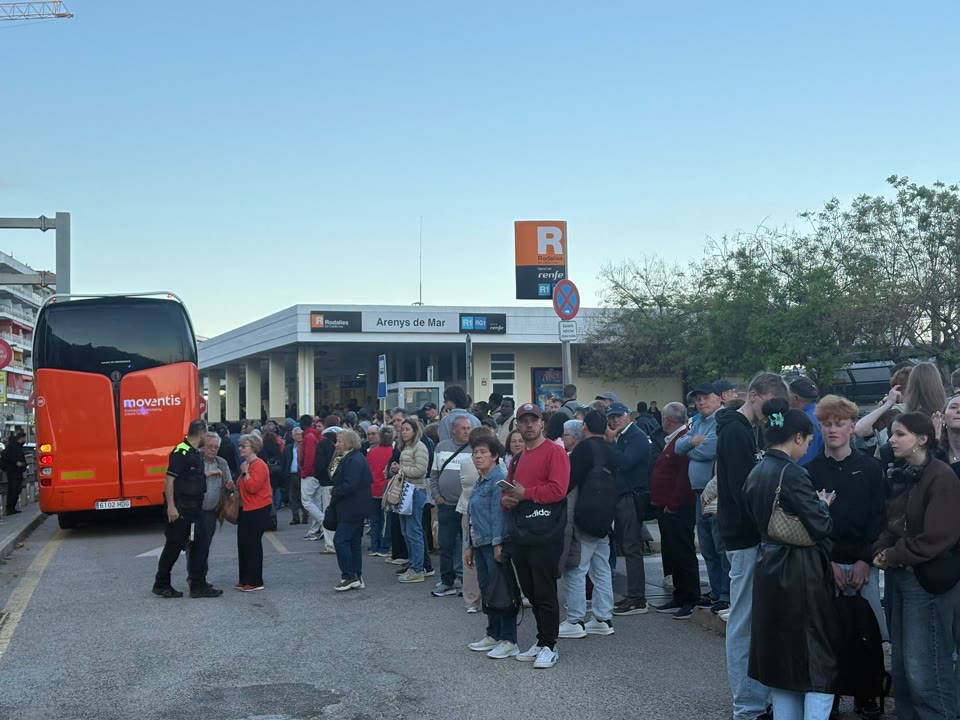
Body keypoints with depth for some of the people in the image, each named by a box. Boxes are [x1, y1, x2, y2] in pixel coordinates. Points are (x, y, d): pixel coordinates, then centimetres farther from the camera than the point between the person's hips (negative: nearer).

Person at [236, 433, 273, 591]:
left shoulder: (259, 465, -15)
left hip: (257, 511, -10)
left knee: (253, 545, -5)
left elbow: (252, 487, -26)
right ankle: (245, 580, 20)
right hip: (246, 510, 10)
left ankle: (255, 581, 1)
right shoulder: (247, 464, 17)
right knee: (243, 544, 12)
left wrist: (245, 472, -19)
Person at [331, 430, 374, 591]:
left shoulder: (354, 460, -18)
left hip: (352, 509, -11)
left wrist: (334, 495, -12)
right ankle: (357, 578, 16)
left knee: (341, 540, -9)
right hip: (356, 508, 11)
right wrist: (335, 494, 4)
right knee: (354, 542, 12)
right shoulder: (350, 458, 16)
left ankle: (349, 577, -6)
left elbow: (350, 485, -25)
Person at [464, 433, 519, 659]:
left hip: (495, 544, -9)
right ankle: (493, 635, 25)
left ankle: (508, 641, 0)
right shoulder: (479, 482, 17)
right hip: (480, 544, 9)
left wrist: (498, 543, -22)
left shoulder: (500, 479, -11)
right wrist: (469, 546, 20)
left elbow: (499, 512, -18)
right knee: (486, 589, 14)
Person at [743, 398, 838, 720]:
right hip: (799, 572, -8)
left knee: (780, 658, 15)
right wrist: (823, 505, 2)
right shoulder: (792, 473, -18)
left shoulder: (755, 474, 7)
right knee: (819, 660, 1)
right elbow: (821, 525, -19)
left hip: (768, 568, 8)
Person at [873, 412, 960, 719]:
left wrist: (891, 556, -12)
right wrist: (881, 550, -5)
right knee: (902, 667, 14)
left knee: (924, 671, -5)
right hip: (898, 576, 8)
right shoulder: (901, 476, 11)